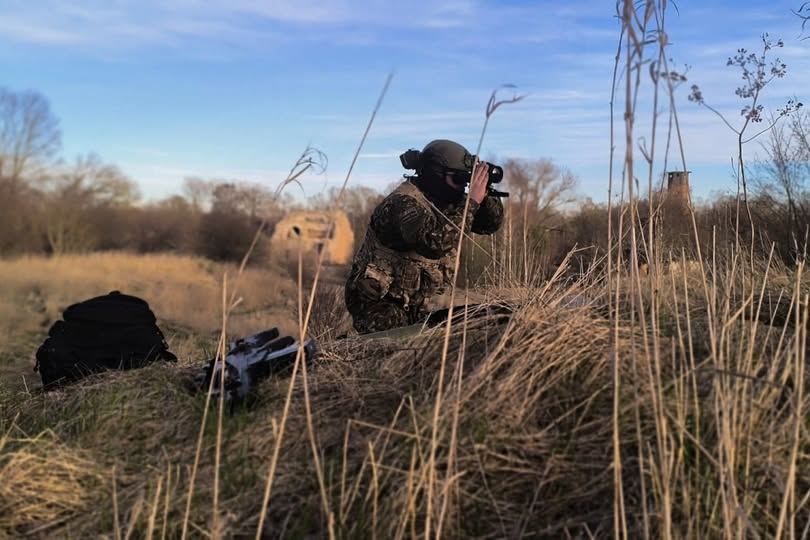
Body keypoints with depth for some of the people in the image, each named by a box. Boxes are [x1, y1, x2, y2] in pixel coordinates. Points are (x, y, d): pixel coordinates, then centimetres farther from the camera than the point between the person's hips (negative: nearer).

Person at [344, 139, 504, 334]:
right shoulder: (404, 203, -24)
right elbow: (434, 243, -41)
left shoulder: (445, 201, 2)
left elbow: (491, 224, 6)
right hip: (376, 301, -8)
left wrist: (484, 193, -14)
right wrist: (471, 201, -35)